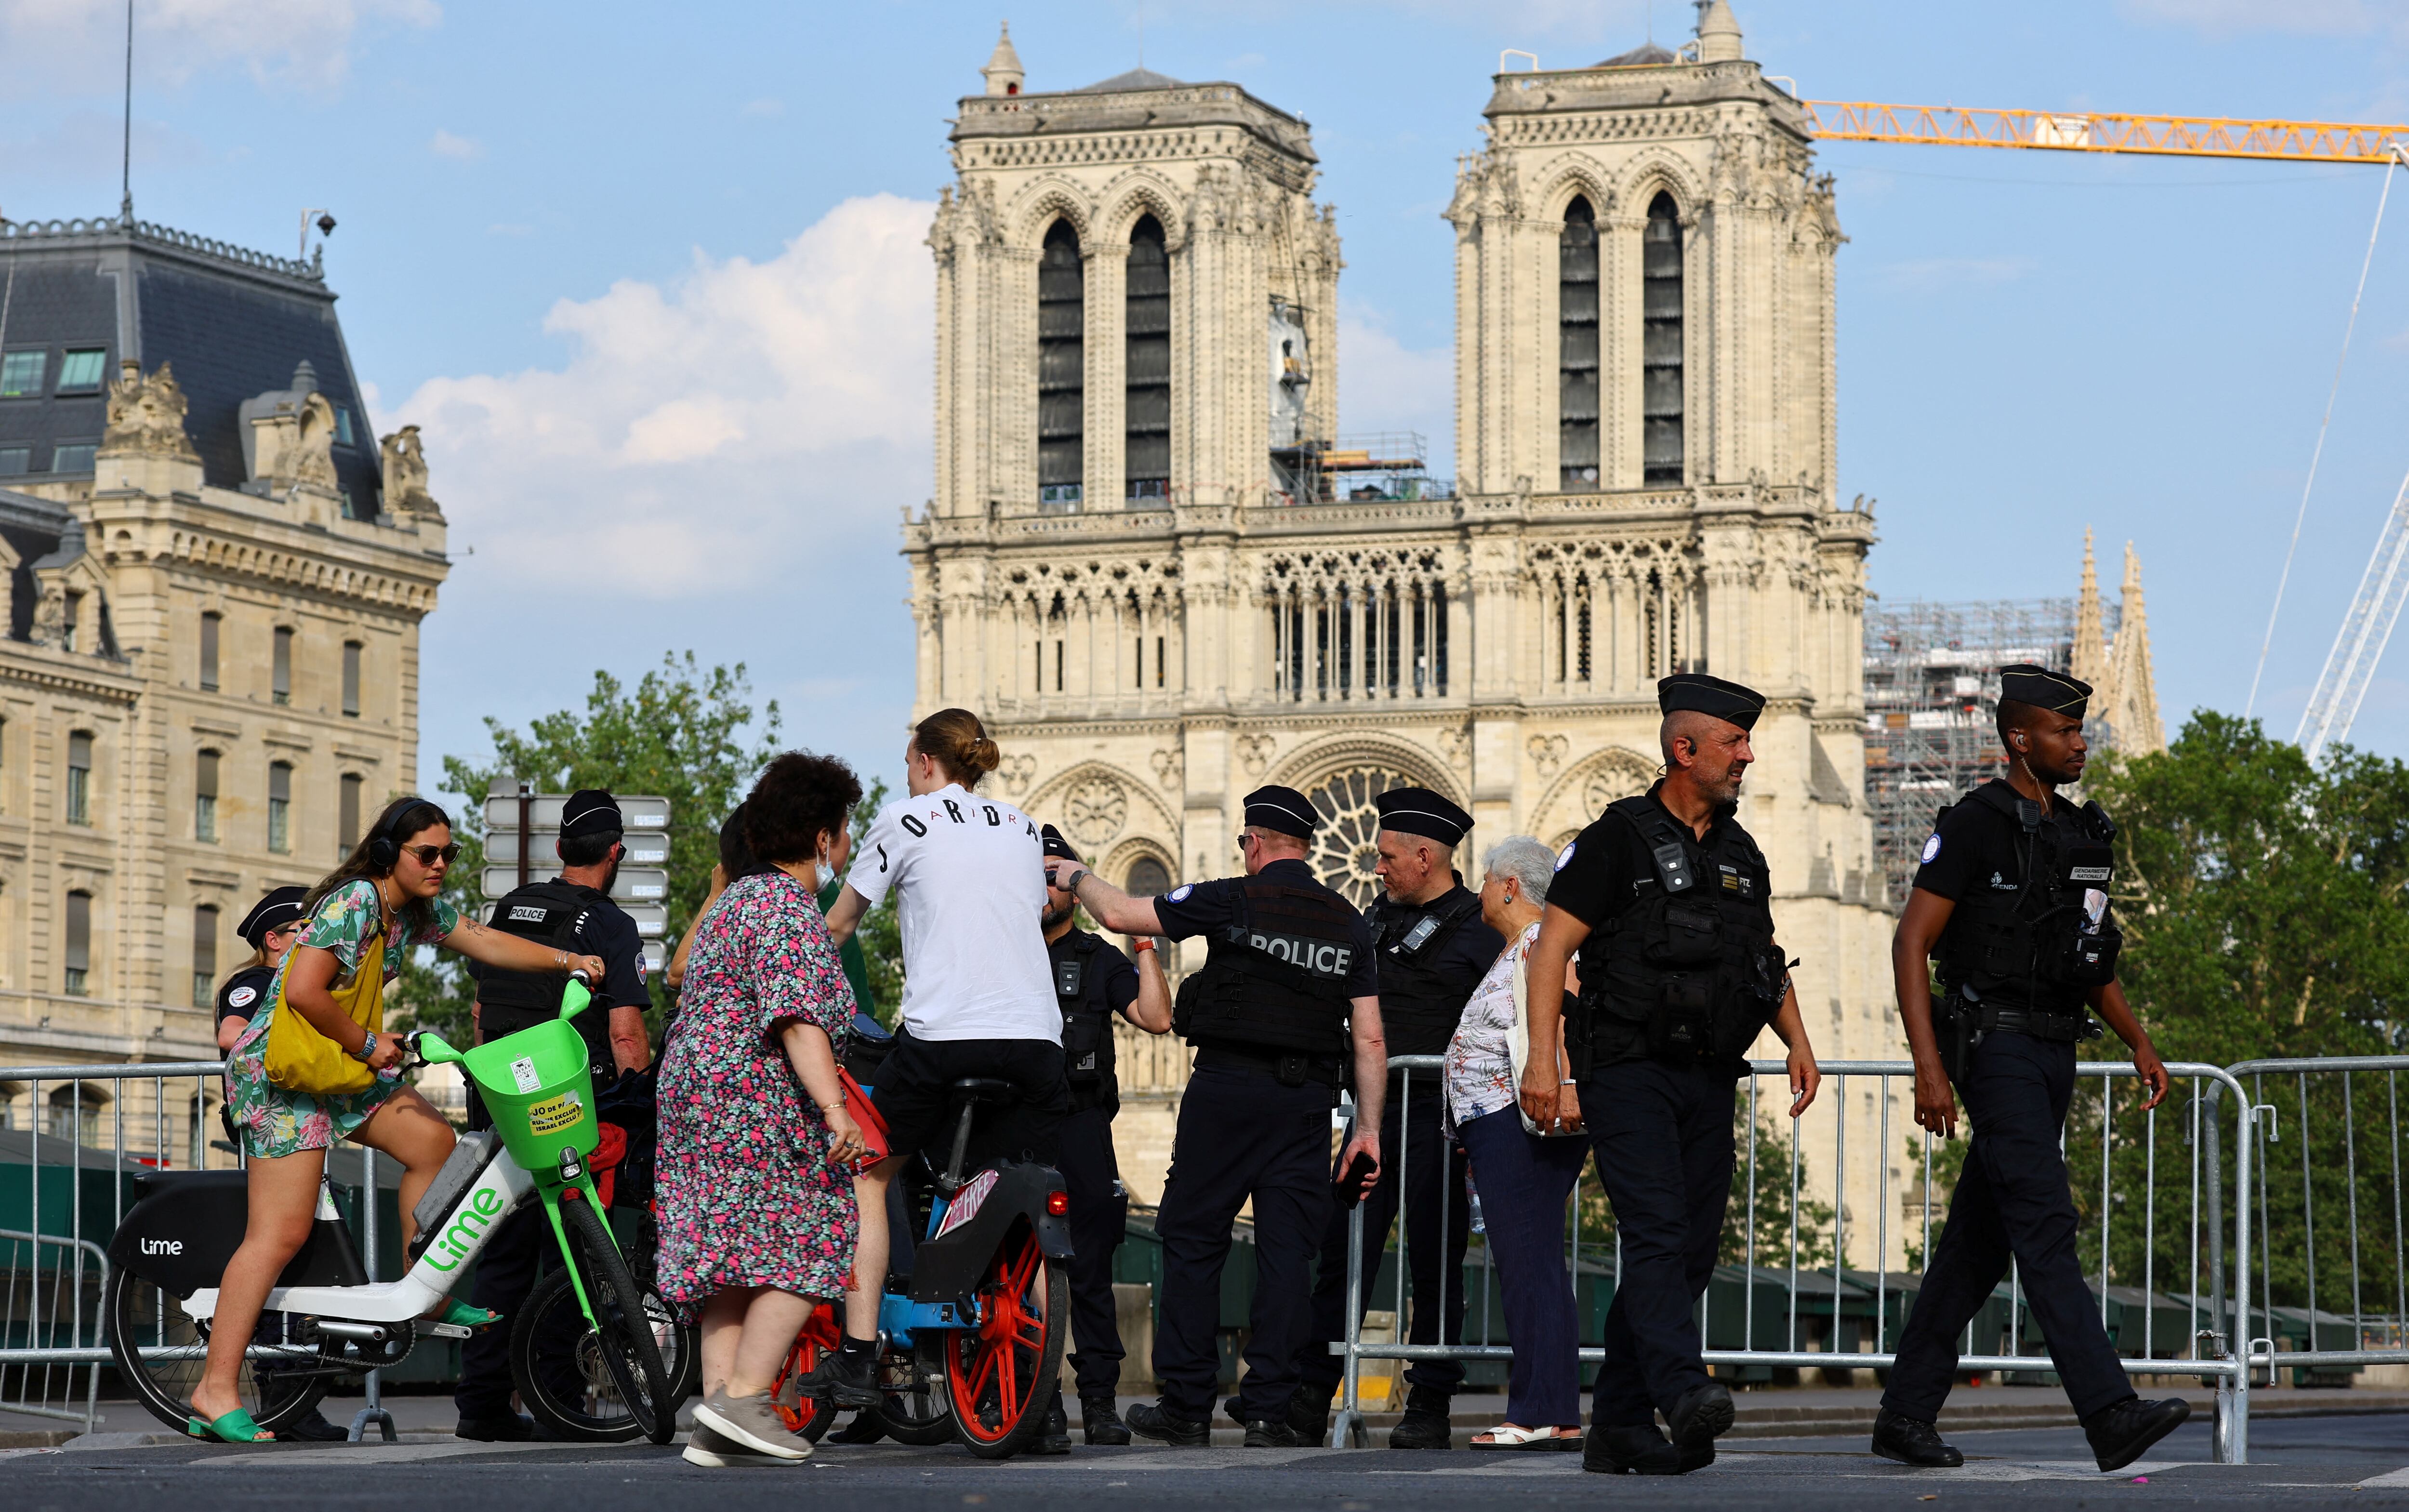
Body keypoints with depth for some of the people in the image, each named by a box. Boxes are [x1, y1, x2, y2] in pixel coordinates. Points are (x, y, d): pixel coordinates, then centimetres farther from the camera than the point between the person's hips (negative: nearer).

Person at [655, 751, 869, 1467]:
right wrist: (834, 1110, -30)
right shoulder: (790, 911, -11)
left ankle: (717, 1425, 2)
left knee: (731, 1254, 6)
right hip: (753, 1106, -10)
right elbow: (798, 1018, -22)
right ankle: (744, 1396, -17)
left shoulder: (738, 898, 21)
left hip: (696, 1095, 10)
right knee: (806, 1243, -9)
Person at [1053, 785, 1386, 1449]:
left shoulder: (1234, 901, -3)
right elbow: (1369, 1039, 7)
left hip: (1227, 1089, -3)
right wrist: (1368, 1128, 9)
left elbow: (1119, 914, 0)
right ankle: (1267, 1408, -2)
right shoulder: (1348, 923, 10)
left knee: (1193, 1241, 4)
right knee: (1286, 1249, 3)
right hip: (1308, 1097, 4)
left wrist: (1074, 876, 19)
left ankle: (1186, 1405, 3)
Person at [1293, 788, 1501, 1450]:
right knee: (1342, 1253, 0)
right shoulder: (1380, 918, 16)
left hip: (1438, 1117, -5)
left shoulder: (1480, 928, -3)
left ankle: (1430, 1407, 6)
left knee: (1435, 1264, 0)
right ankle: (1310, 1400, 1)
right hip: (1375, 1111, 6)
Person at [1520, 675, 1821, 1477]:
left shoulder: (1741, 853, 17)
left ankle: (1619, 1429, 9)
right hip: (1629, 1073, -7)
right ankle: (1684, 1395, -32)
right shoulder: (1617, 839, -4)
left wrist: (1798, 1042, 14)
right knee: (1658, 1234, -20)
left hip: (1709, 1081, 7)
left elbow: (1766, 961, 28)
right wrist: (1542, 1058, -17)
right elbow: (1550, 950, -8)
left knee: (1690, 1251, 4)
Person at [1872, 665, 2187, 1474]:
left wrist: (2140, 1042, 14)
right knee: (2046, 1227, -17)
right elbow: (1911, 943, -12)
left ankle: (1905, 1416, 17)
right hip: (1997, 1047, -8)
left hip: (2054, 1056, 8)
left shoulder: (2078, 833, 15)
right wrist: (1928, 1067, -19)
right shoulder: (1975, 825, -9)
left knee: (1979, 1243, 10)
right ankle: (2112, 1418, -26)